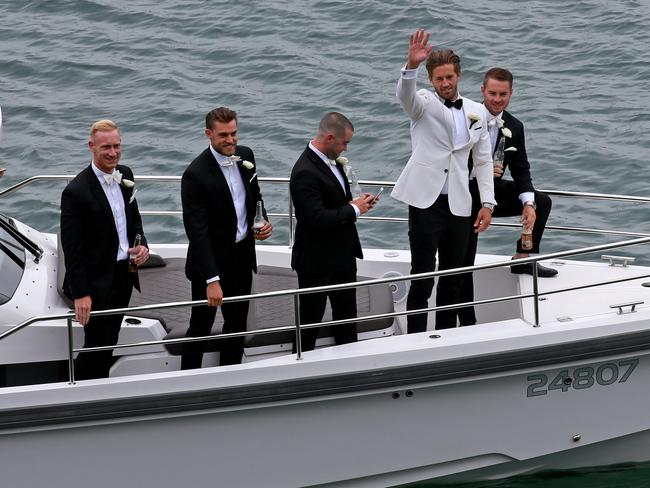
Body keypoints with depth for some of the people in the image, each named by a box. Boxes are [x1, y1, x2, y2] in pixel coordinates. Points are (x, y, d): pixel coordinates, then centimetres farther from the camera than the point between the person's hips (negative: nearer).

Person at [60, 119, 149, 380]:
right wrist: (80, 294, -20)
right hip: (96, 283, -7)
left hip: (123, 276, 7)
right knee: (97, 346, 0)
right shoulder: (76, 191, -21)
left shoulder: (125, 175, 2)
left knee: (108, 343, 18)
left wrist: (141, 244, -3)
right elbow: (71, 248, -19)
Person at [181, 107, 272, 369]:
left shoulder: (245, 156, -2)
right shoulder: (196, 174, -23)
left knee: (237, 324, 17)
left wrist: (262, 222, -4)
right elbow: (197, 231, -25)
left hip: (242, 256, 7)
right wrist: (212, 280, -30)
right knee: (201, 326, 5)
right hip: (211, 261, -6)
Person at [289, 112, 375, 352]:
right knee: (310, 322, 5)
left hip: (342, 255, 9)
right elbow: (317, 219, -29)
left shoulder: (331, 161, 5)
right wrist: (354, 209, -18)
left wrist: (357, 201, 0)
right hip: (318, 262, -9)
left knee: (347, 317, 19)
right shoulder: (305, 173, -25)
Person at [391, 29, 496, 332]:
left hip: (458, 205, 4)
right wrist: (412, 66, -45)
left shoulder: (477, 112, 11)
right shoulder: (424, 104, -1)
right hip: (426, 201, -4)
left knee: (453, 278, 10)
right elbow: (405, 94, -24)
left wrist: (488, 203, 6)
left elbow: (483, 161, 15)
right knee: (422, 277, -6)